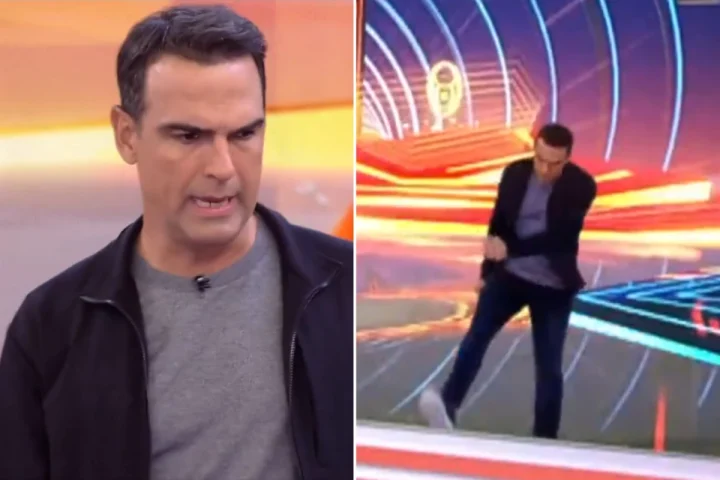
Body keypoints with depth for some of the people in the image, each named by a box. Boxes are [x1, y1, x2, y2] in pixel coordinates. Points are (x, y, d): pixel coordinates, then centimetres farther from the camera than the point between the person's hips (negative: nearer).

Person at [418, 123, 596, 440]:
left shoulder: (581, 186, -13)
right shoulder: (515, 173, -3)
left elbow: (558, 236, -21)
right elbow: (498, 223, 7)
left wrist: (509, 248, -28)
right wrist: (487, 269, 13)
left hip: (554, 286, -2)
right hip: (509, 274, 2)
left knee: (548, 366, 2)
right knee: (476, 336, -19)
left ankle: (544, 437, 12)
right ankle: (447, 406, -27)